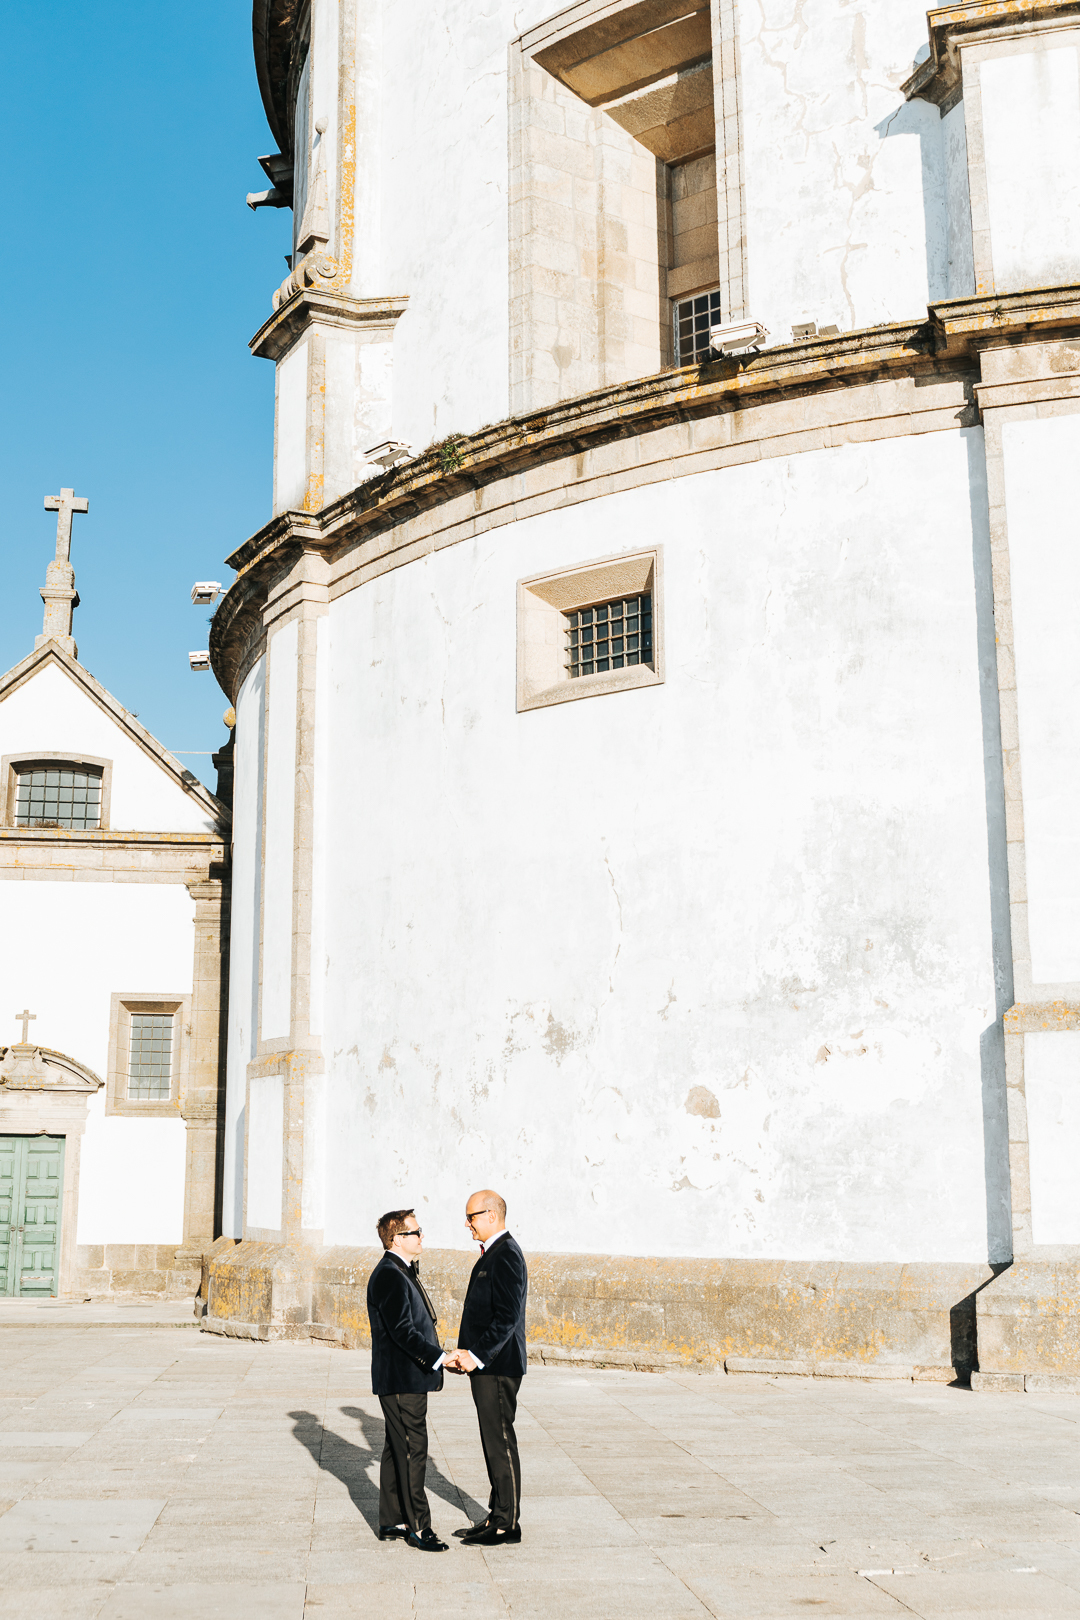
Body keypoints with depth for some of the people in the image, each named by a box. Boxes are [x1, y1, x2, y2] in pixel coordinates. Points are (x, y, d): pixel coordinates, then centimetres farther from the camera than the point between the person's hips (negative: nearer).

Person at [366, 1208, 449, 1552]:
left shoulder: (402, 1273, 16)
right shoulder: (389, 1276, -18)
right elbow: (402, 1331, -24)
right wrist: (438, 1357, -24)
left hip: (407, 1379, 11)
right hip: (401, 1380, -11)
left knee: (398, 1450, 15)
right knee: (412, 1451, -6)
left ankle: (391, 1521, 22)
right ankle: (417, 1526, -1)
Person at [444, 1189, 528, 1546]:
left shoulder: (507, 1256, -17)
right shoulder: (491, 1254, 16)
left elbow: (507, 1316, -22)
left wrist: (476, 1355, -21)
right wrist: (465, 1353, 12)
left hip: (498, 1366, -10)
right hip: (485, 1365, 10)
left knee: (500, 1443, -3)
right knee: (493, 1443, 14)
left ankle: (507, 1523, 3)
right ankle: (497, 1516, 21)